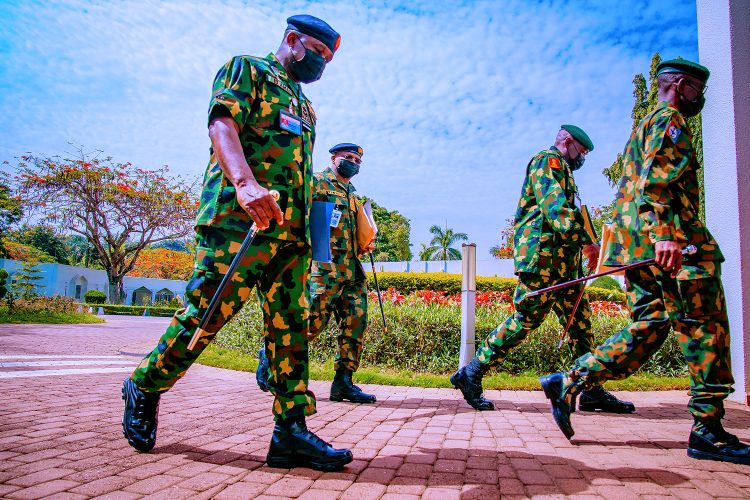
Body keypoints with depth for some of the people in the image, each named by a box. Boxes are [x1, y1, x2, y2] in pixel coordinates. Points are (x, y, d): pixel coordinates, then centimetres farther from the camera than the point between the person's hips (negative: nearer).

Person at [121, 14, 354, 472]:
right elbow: (222, 123, -11)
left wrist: (312, 224, 19)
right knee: (205, 314, -5)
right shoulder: (246, 70, 8)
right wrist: (246, 182, -29)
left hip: (292, 231, 8)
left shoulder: (303, 104, 31)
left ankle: (291, 430, 2)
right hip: (238, 221, -7)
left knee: (291, 327, 0)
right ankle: (144, 388, 18)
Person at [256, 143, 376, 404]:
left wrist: (363, 246, 16)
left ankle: (343, 382, 6)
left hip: (352, 270, 8)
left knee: (355, 323, 0)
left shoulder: (352, 195, 25)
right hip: (325, 267, -8)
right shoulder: (317, 183, 0)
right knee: (314, 322, -8)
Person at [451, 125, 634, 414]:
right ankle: (471, 374, -4)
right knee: (525, 319, -11)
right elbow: (555, 207, -19)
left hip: (561, 262, 11)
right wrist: (586, 242, -28)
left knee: (580, 320, 7)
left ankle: (592, 392, 12)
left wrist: (582, 245, 15)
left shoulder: (561, 170, 30)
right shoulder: (548, 161, -2)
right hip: (542, 254, -11)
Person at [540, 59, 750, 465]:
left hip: (637, 243, 10)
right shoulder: (670, 120, -1)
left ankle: (569, 382, 0)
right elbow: (657, 179, -18)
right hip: (670, 240, -10)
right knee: (704, 328, -5)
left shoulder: (646, 126, 30)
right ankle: (708, 431, 0)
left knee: (647, 327, 7)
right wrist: (665, 234, -29)